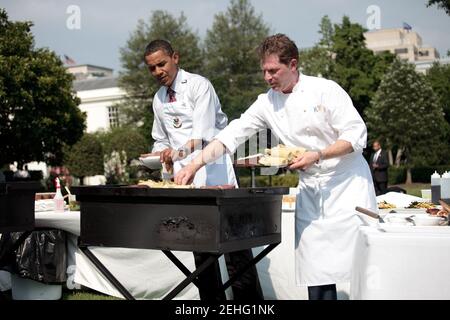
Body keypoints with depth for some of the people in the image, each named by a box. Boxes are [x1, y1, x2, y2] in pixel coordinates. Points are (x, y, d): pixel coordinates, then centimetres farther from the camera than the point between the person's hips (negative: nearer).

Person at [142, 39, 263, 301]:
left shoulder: (198, 85, -6)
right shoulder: (159, 100, 16)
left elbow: (203, 130, -21)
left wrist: (180, 151, -37)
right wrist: (162, 152, 6)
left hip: (213, 170, -6)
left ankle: (249, 299, 0)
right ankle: (212, 299, 15)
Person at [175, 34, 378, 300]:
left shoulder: (325, 90, -11)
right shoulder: (268, 103, 2)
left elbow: (356, 137, -13)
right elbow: (232, 134, -2)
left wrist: (317, 155, -24)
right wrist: (196, 164, -11)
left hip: (346, 182, -4)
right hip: (311, 187, 4)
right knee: (316, 268, 3)